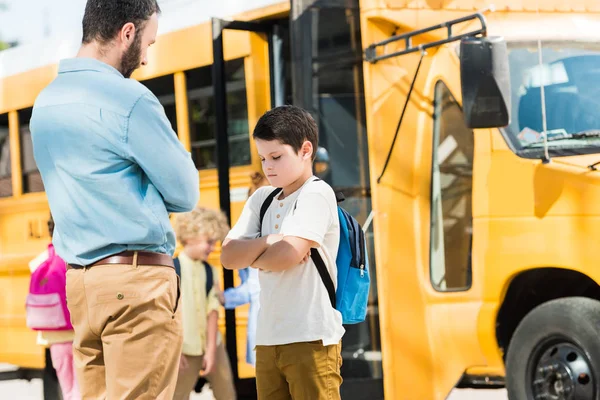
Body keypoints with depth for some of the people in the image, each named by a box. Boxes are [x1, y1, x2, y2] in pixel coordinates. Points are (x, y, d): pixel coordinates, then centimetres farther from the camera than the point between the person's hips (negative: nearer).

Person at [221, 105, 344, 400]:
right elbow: (228, 257, 6)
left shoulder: (316, 194, -6)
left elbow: (288, 254, -19)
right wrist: (270, 241, -10)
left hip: (311, 336, -7)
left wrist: (252, 258, 0)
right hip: (268, 338, 7)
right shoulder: (261, 199, 15)